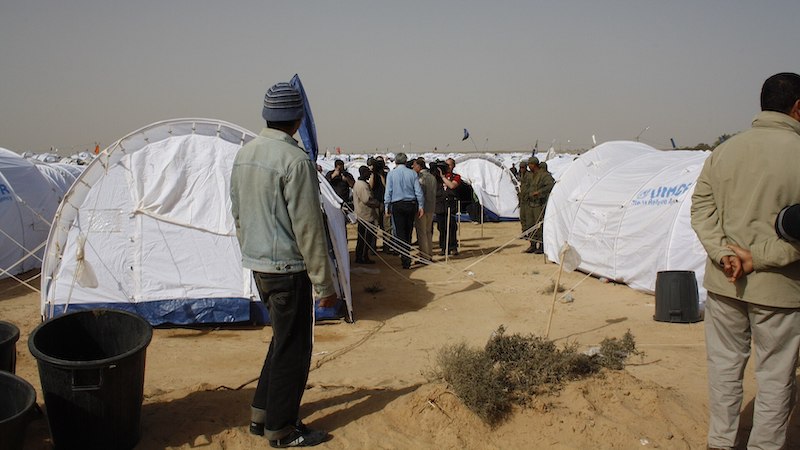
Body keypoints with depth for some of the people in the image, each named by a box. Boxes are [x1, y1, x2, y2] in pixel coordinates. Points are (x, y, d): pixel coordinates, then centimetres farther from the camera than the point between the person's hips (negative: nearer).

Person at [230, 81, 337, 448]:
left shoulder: (244, 153, 7)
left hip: (257, 263, 9)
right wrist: (324, 283, -13)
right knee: (293, 348, 5)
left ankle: (261, 413, 32)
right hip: (287, 267, -9)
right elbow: (308, 227, -19)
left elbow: (237, 213, 15)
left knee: (283, 338, 23)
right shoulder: (295, 160, -19)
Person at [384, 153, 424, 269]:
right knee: (408, 233, 14)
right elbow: (418, 191, 0)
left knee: (400, 233, -1)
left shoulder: (391, 174, -2)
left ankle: (405, 261, -6)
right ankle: (407, 256, 20)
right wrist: (421, 206, 5)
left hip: (397, 206, -2)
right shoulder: (412, 173, 2)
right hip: (411, 204, 2)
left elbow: (388, 192, -3)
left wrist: (387, 207, 2)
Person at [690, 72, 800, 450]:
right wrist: (760, 257, -12)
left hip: (723, 282, 5)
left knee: (725, 365, 16)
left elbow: (701, 206, 1)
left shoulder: (724, 150, 3)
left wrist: (722, 252, -6)